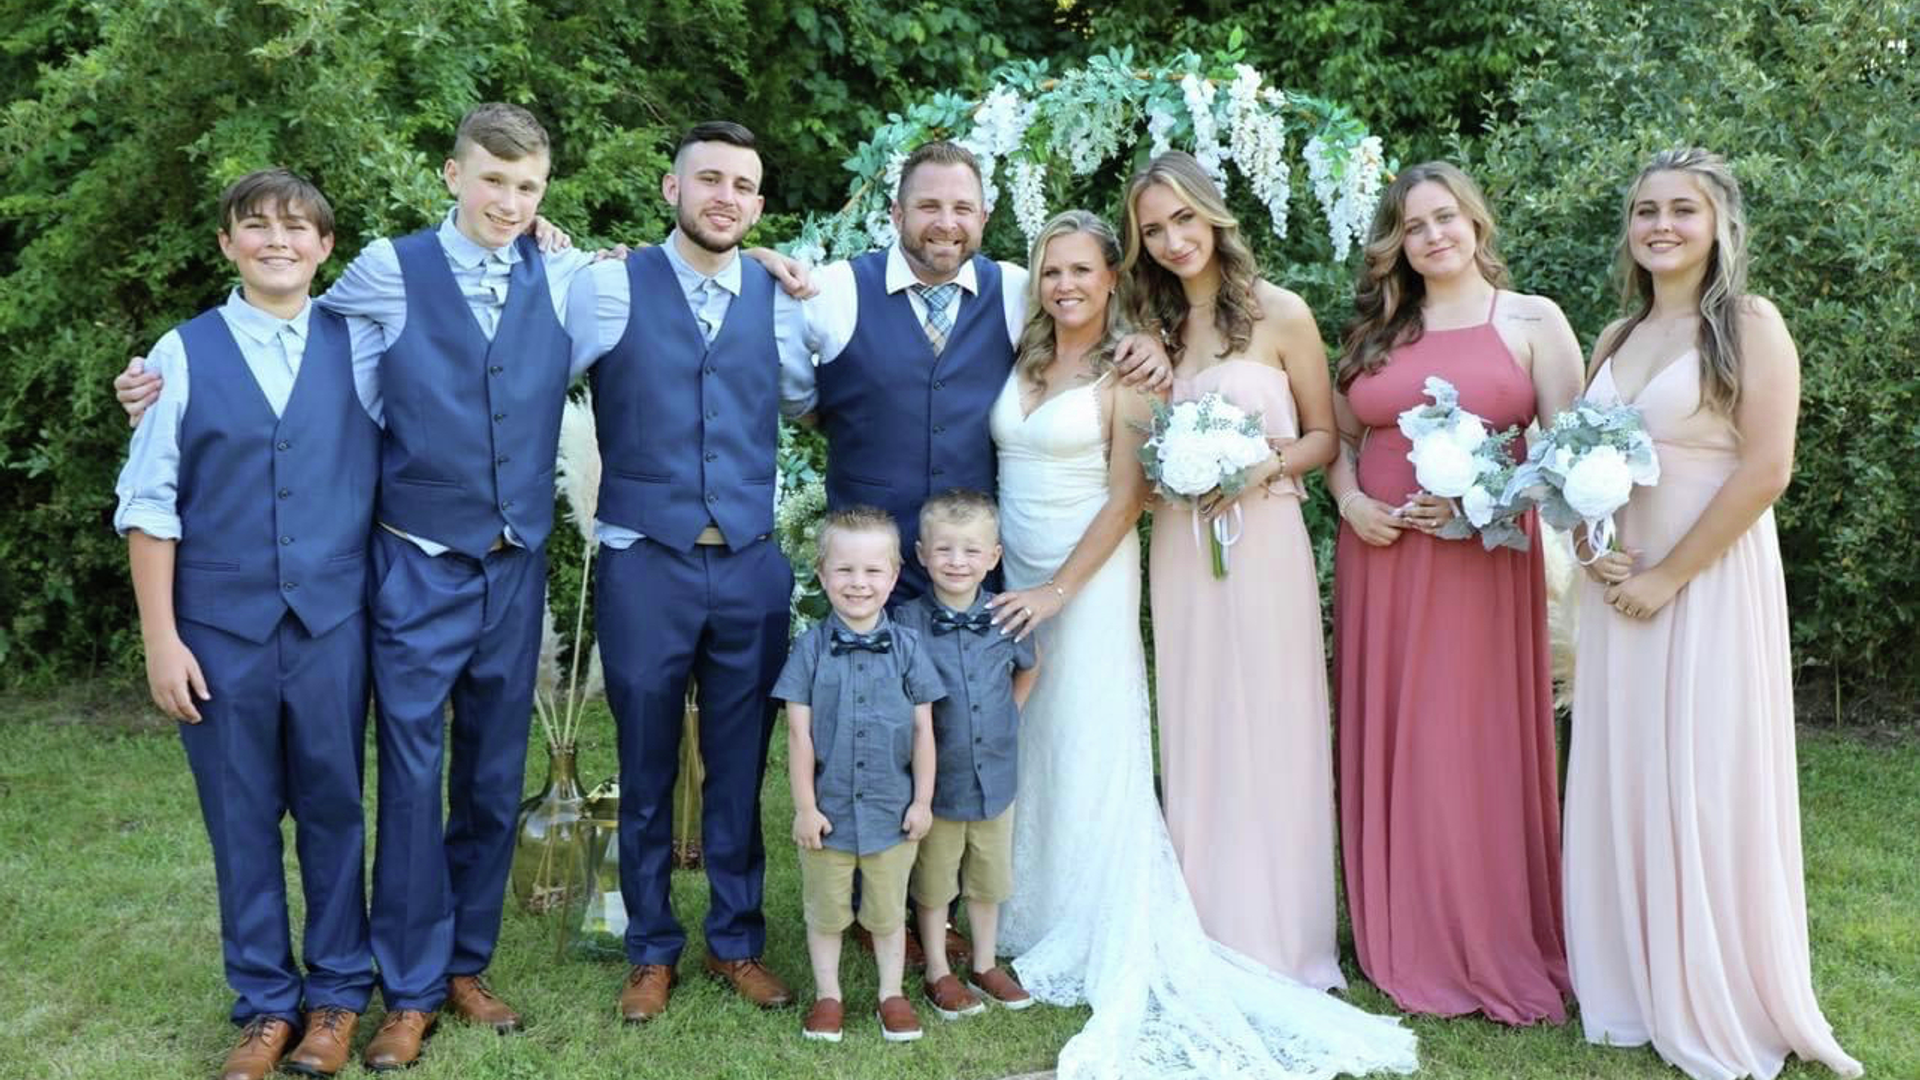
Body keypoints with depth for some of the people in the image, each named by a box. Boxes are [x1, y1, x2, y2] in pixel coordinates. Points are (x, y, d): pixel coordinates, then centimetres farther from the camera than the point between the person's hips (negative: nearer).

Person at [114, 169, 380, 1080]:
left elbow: (390, 475, 4)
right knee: (242, 820, 8)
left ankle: (337, 993, 24)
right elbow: (150, 506, 0)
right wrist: (160, 638, -3)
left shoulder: (358, 346, 3)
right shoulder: (184, 354, 1)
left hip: (332, 621, 1)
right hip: (222, 628, 0)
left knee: (333, 810, 9)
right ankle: (266, 1004, 23)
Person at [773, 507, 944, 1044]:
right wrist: (804, 806, -7)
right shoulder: (811, 647, -7)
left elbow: (923, 730, 1)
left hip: (891, 811, 1)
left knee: (888, 912, 15)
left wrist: (922, 800, 0)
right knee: (825, 912, 14)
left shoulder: (907, 647, -5)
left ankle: (892, 994, 31)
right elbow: (799, 732, -6)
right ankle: (827, 995, 30)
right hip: (828, 809, 0)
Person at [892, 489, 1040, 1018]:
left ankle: (984, 965, 37)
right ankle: (938, 974, 30)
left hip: (995, 775, 3)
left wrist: (1005, 718, 8)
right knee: (934, 883, 13)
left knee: (989, 878, 19)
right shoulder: (907, 623, -16)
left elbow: (1028, 669, 15)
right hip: (935, 778, -3)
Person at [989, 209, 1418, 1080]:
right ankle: (1035, 926, 23)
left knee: (1089, 757, -3)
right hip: (1012, 579, 6)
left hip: (1090, 581, -6)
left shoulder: (1125, 371, -8)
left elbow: (1126, 497, -12)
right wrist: (1012, 578, 4)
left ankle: (1112, 953, 6)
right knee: (1026, 754, 10)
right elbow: (1004, 469, 12)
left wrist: (1059, 590, -14)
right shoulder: (1023, 362, 9)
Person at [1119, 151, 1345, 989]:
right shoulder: (1155, 327, 12)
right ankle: (1209, 943, 18)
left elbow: (1323, 437, 1)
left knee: (1268, 738, -1)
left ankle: (1277, 945, 12)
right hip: (1179, 551, 4)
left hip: (1262, 543, -4)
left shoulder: (1280, 314, -2)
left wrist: (1259, 470, -16)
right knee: (1194, 741, 7)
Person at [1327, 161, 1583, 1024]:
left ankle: (1496, 947, 12)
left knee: (1480, 748, -3)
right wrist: (1349, 501, -2)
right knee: (1389, 749, 6)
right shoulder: (1375, 331, 14)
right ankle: (1406, 942, 18)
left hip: (1483, 562, -4)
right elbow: (1338, 440, 18)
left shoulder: (1532, 321, 2)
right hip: (1379, 561, 4)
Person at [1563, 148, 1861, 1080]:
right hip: (1620, 587, 6)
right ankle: (1636, 991, 23)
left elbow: (1766, 469, -15)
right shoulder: (1617, 337, 13)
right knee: (1622, 780, 9)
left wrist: (1669, 575, -15)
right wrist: (1592, 550, -4)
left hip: (1710, 583, -6)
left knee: (1703, 783, -1)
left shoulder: (1750, 325, -6)